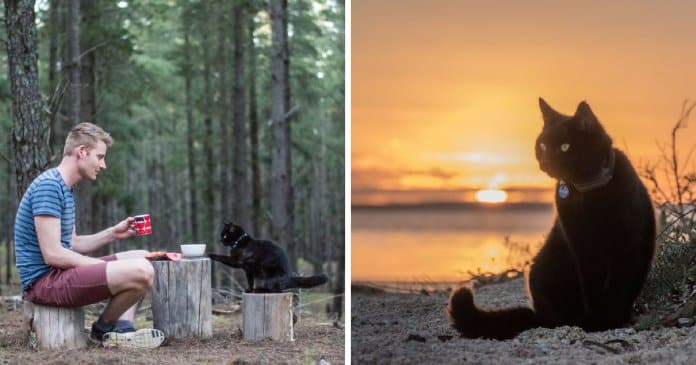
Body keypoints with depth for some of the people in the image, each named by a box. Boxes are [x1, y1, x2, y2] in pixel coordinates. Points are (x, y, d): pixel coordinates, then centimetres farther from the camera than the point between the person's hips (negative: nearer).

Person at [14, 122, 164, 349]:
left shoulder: (66, 189, 17)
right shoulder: (48, 186, -16)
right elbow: (52, 254, -21)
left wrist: (113, 233, 6)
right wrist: (105, 267, -12)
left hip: (59, 274, 11)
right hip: (45, 281, -11)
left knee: (142, 258, 16)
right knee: (141, 271, -25)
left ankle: (122, 329, -2)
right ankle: (103, 330, 0)